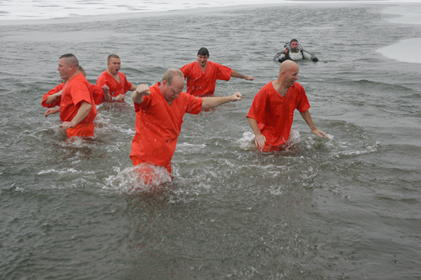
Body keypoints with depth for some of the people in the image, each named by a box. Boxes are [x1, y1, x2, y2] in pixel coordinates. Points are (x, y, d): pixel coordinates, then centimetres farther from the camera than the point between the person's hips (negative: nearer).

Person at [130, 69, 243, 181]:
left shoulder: (182, 98, 5)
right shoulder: (151, 95, -18)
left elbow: (204, 103, 18)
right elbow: (136, 99, -40)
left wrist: (229, 98, 17)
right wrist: (138, 93, -66)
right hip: (144, 158, -7)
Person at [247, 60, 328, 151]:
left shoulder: (298, 89, -8)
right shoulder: (266, 91, -23)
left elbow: (304, 110, 10)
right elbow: (251, 116, -22)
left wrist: (313, 129, 11)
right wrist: (258, 135, -37)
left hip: (286, 135, 5)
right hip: (267, 136, -5)